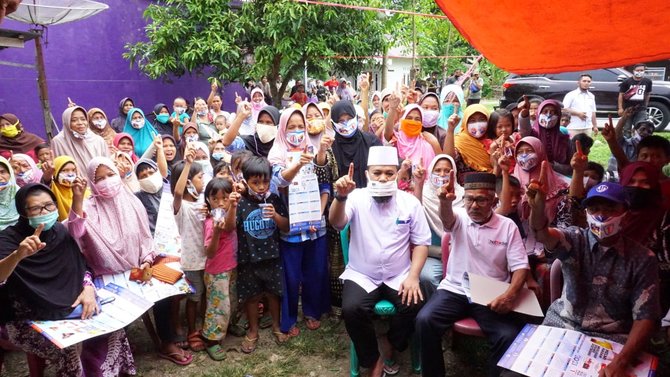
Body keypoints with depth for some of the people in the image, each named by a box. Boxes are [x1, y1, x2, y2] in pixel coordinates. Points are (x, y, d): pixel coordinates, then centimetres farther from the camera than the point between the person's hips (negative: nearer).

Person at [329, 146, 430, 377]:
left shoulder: (410, 202, 0)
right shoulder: (357, 198, -6)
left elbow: (421, 242, 2)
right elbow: (336, 223, -24)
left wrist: (413, 276, -11)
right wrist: (341, 197, -44)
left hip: (399, 276, 1)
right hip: (361, 276, -1)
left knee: (414, 306, -24)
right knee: (351, 309, -26)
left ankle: (391, 349, 8)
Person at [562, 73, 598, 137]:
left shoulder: (591, 96, 18)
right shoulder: (571, 95, -2)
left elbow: (593, 112, 21)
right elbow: (564, 109, -10)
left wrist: (595, 126, 16)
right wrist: (578, 113, -17)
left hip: (588, 128, 6)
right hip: (574, 128, -6)